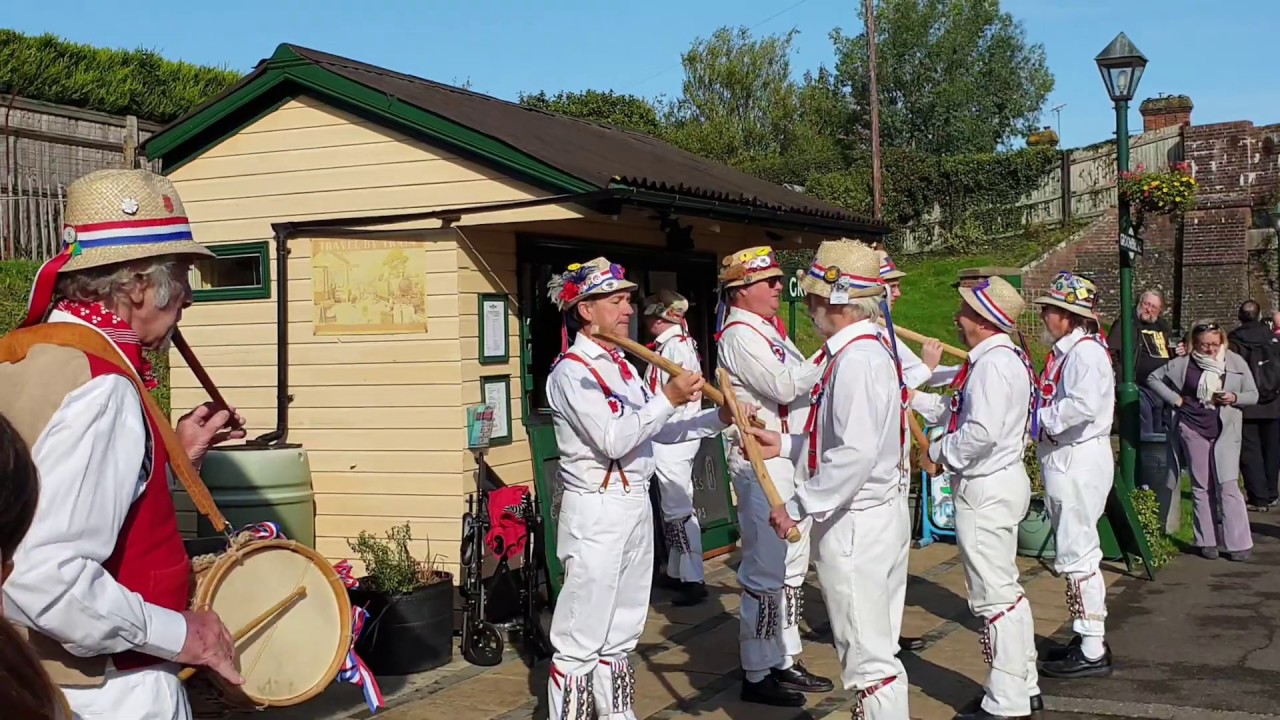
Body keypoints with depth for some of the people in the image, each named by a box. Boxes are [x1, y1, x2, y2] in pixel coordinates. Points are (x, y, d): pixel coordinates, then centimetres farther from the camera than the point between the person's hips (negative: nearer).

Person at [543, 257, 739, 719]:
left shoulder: (620, 365, 14)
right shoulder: (572, 372, -13)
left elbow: (658, 430, 15)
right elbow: (613, 439, -23)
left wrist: (718, 419, 4)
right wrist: (668, 398, -23)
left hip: (636, 506, 9)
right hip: (596, 512, -9)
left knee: (620, 635, 17)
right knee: (581, 640, -3)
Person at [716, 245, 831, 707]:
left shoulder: (768, 331, 16)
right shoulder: (739, 335, -13)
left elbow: (801, 381, 17)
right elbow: (784, 386, -23)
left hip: (791, 458, 10)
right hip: (762, 461, -10)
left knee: (791, 565, 15)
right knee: (766, 569, -4)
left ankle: (785, 660, 25)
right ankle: (757, 674, 4)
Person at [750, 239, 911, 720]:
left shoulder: (855, 358, -21)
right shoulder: (872, 347, 11)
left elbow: (855, 454, -29)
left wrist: (798, 507, -22)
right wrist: (785, 445, 11)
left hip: (854, 522, -10)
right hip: (882, 513, 10)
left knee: (868, 656, -1)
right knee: (878, 648, 19)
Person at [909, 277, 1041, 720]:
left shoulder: (992, 363, -21)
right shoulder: (1006, 358, 13)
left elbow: (981, 431, -30)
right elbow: (958, 410, 17)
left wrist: (939, 454, -15)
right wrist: (914, 398, 10)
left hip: (986, 489, -11)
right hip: (1002, 481, 11)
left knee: (993, 597, -3)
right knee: (1006, 591, 19)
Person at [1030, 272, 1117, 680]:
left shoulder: (1085, 351, -16)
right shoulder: (1064, 351, 14)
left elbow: (1084, 405, -30)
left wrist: (1040, 418, -17)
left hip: (1079, 462, -11)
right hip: (1065, 461, 11)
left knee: (1077, 555, -6)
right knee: (1077, 553, 16)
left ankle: (1092, 653, 1)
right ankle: (1089, 640, 27)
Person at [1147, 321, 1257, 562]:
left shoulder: (1236, 362, 1)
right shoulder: (1183, 364, 0)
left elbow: (1253, 395, 7)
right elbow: (1153, 378, 9)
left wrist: (1234, 398, -14)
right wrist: (1175, 399, -1)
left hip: (1225, 432, -1)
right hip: (1193, 431, 1)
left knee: (1228, 486, -8)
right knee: (1201, 487, 6)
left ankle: (1238, 543, -4)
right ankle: (1207, 541, 13)